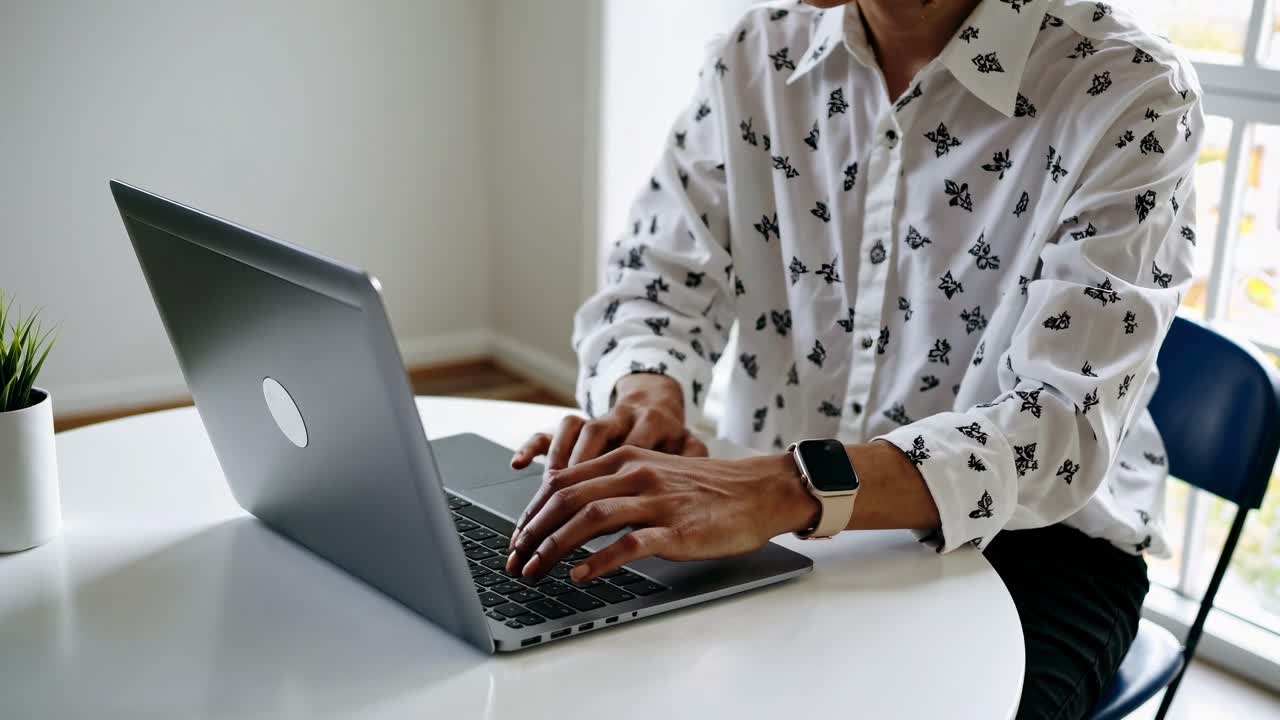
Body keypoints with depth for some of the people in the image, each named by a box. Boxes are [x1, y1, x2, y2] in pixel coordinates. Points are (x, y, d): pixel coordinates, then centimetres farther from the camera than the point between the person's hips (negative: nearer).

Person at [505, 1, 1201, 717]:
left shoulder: (1130, 94, -15)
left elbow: (1064, 429, -25)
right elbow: (655, 284, 3)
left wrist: (786, 489, -41)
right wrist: (646, 396, -22)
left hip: (1030, 541, -3)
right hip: (783, 526, 4)